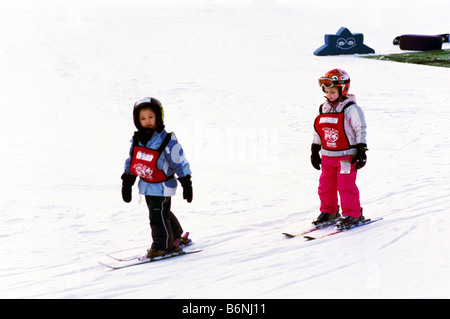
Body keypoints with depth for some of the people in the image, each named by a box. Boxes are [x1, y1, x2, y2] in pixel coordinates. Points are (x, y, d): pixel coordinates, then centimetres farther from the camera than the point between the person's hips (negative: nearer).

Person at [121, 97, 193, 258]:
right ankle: (175, 237, 37)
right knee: (163, 213, 19)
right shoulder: (137, 140, 0)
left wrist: (186, 184, -10)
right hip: (147, 186, 7)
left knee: (158, 216, -6)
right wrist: (126, 183, 13)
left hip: (162, 187, -7)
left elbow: (180, 163, -12)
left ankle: (163, 246, 9)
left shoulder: (167, 141, -18)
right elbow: (131, 162, 12)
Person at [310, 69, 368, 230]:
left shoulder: (351, 108, -9)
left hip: (346, 155, -6)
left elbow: (360, 130, -8)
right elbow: (318, 132, 18)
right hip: (328, 155, 6)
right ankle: (329, 211, 24)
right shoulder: (323, 109, 10)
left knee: (346, 185, -7)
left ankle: (352, 214, 3)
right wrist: (315, 151, 18)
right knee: (325, 185, 9)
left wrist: (361, 151, -11)